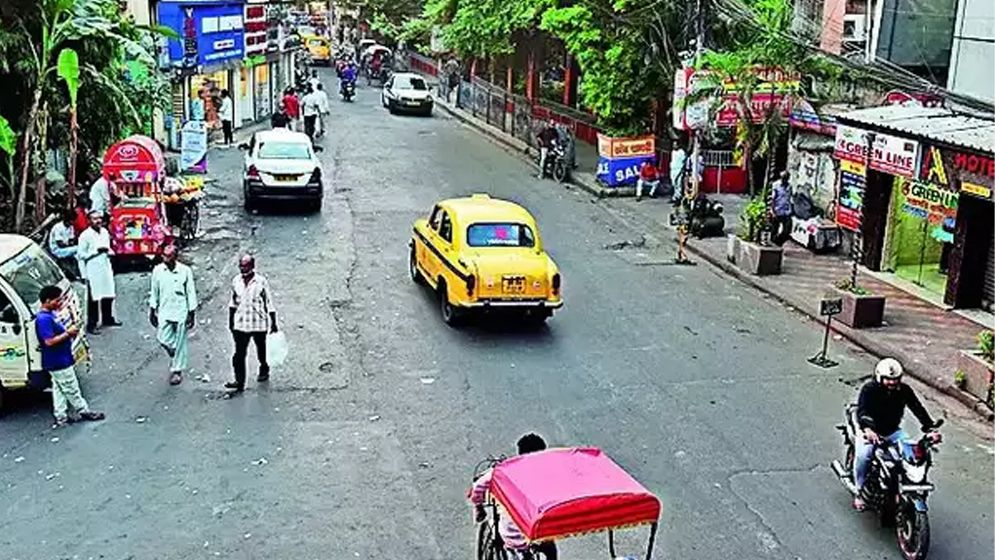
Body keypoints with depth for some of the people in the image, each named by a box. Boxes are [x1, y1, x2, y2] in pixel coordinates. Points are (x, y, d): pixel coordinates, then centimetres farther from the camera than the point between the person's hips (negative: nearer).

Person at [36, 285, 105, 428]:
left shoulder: (50, 314, 8)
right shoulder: (43, 319, -24)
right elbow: (49, 341, -28)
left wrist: (69, 331, 2)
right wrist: (68, 333, -22)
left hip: (59, 361, 10)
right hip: (59, 362, -10)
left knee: (59, 389, 14)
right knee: (71, 389, 4)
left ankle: (61, 418, 21)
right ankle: (84, 411, 16)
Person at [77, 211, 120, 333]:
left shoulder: (104, 231, 8)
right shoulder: (85, 235, -12)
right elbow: (81, 254, -11)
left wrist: (109, 252, 2)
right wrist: (96, 251, -17)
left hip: (106, 268, 7)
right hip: (93, 271, -7)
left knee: (108, 295, 15)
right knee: (93, 298, -3)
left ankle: (108, 319, 32)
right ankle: (91, 325, 4)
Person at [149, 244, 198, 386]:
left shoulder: (185, 271, -9)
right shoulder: (157, 270, -1)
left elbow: (191, 294, -4)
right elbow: (154, 292, 9)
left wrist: (191, 314, -5)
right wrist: (152, 311, 10)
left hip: (181, 312, -2)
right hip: (164, 312, 3)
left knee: (180, 343, 3)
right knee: (163, 339, -5)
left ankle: (177, 370, 18)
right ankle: (175, 357, 27)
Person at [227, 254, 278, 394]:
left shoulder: (261, 282, -12)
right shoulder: (236, 281, 1)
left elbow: (269, 303, -7)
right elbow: (233, 302, 13)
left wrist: (273, 323, -5)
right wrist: (231, 320, 15)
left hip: (259, 323, -2)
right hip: (240, 323, 2)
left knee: (261, 350, 17)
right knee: (239, 353, -7)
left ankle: (264, 370, 42)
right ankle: (239, 381, -7)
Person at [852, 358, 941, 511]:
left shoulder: (904, 390, -4)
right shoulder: (869, 389, -17)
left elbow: (918, 409, -11)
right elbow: (862, 411, -30)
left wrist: (931, 429, -27)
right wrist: (868, 429, -50)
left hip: (893, 432, 4)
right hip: (870, 431, -4)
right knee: (863, 455, -30)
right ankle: (859, 492, -9)